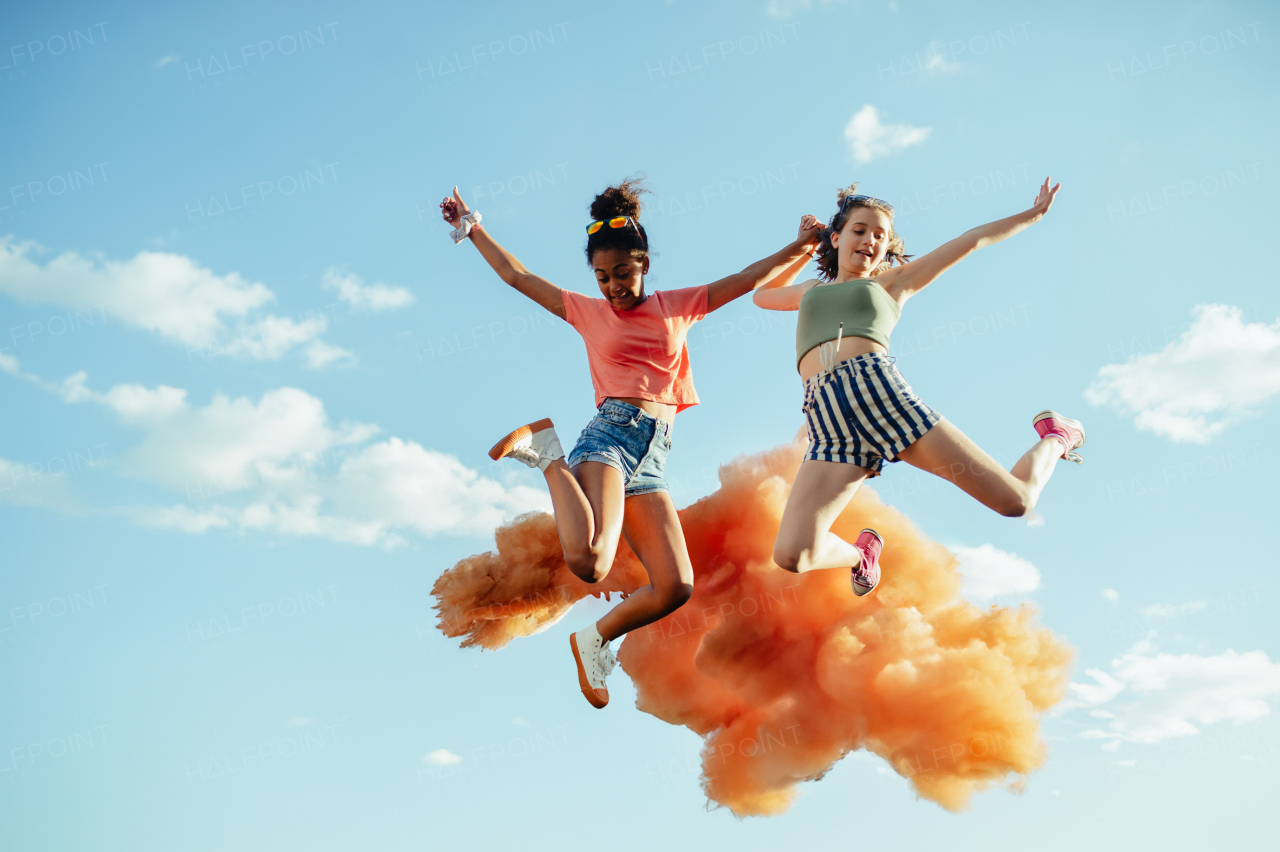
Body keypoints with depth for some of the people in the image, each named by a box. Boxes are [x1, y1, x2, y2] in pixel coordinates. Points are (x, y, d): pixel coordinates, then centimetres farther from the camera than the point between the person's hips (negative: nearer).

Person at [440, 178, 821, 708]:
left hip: (652, 458, 4)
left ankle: (595, 639, 12)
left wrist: (801, 246, 13)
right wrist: (473, 229, 22)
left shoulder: (679, 305, 20)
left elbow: (750, 278, 19)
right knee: (588, 561, -31)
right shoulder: (588, 311, 15)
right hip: (609, 434, -3)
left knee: (675, 588, -12)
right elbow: (516, 276, 20)